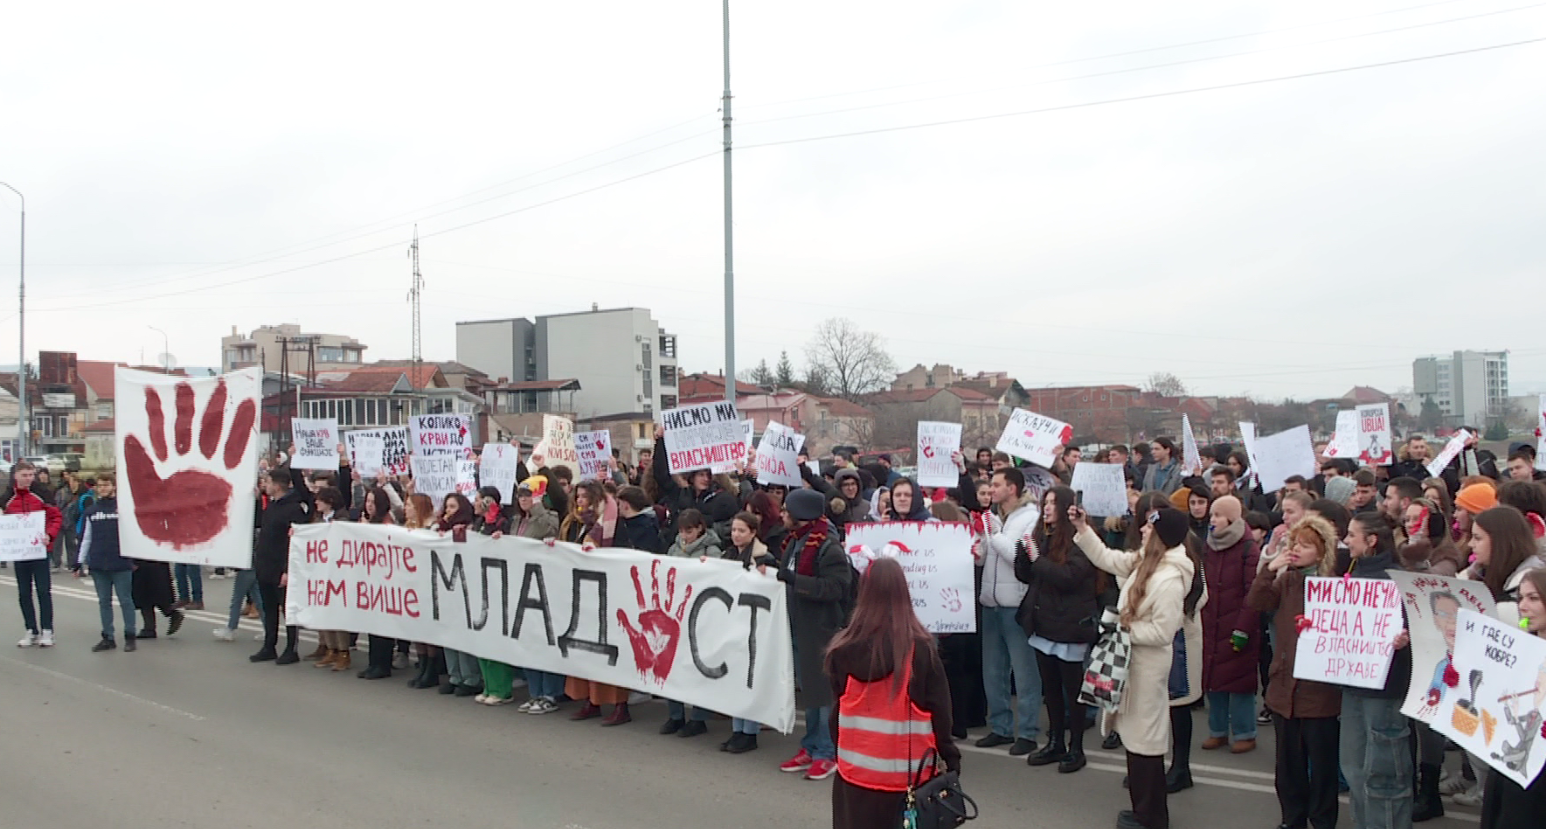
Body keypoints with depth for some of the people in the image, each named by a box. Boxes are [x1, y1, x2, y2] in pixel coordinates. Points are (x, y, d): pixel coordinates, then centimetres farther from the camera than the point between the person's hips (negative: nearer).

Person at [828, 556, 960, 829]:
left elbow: (837, 708, 5)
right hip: (909, 770, -2)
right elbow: (940, 710, -6)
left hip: (857, 767, 2)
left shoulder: (844, 649, -6)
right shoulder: (921, 648, -11)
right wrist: (951, 758, 3)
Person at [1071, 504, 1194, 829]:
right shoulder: (1143, 562, 3)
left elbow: (1162, 632, -26)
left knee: (1145, 739, 1)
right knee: (1136, 735, 20)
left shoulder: (1170, 579, -26)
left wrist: (1125, 628, -18)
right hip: (1134, 660, 10)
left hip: (1148, 665, -10)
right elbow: (1107, 559, 16)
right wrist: (1083, 529, 9)